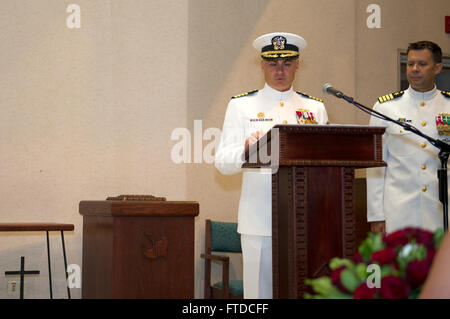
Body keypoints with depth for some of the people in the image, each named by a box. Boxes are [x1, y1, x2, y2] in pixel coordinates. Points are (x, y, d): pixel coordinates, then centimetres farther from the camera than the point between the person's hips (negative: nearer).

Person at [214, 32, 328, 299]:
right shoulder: (241, 106, 8)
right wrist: (246, 149, -20)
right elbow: (223, 162, 1)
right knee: (261, 289, -2)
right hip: (260, 221, -2)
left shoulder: (315, 108, 15)